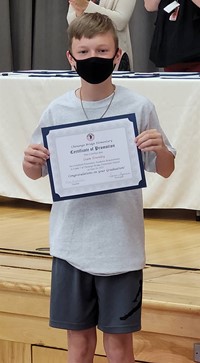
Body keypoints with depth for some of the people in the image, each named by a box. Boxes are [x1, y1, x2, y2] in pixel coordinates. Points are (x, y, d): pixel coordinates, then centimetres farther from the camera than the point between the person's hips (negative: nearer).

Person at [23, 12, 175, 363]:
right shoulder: (57, 110, -1)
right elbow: (35, 173, 10)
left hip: (121, 245, -2)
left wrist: (160, 148, -17)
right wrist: (30, 160, -13)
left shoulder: (139, 108, -6)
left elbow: (165, 170, 4)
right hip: (71, 244, 2)